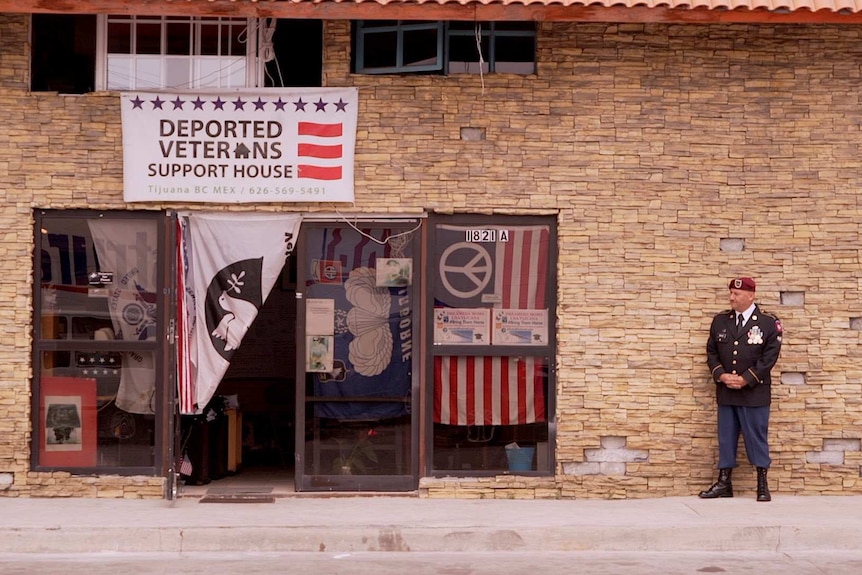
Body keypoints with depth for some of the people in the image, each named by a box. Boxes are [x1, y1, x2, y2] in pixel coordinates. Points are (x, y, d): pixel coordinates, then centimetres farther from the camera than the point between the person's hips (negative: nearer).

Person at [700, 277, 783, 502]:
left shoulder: (769, 323, -4)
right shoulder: (720, 320, 9)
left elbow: (769, 357, -8)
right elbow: (711, 352, 10)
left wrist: (746, 379, -14)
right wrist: (721, 375, -7)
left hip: (755, 392, -4)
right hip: (725, 391, 4)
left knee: (756, 437, 1)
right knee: (725, 438, 8)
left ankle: (762, 485, 10)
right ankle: (724, 483, 15)